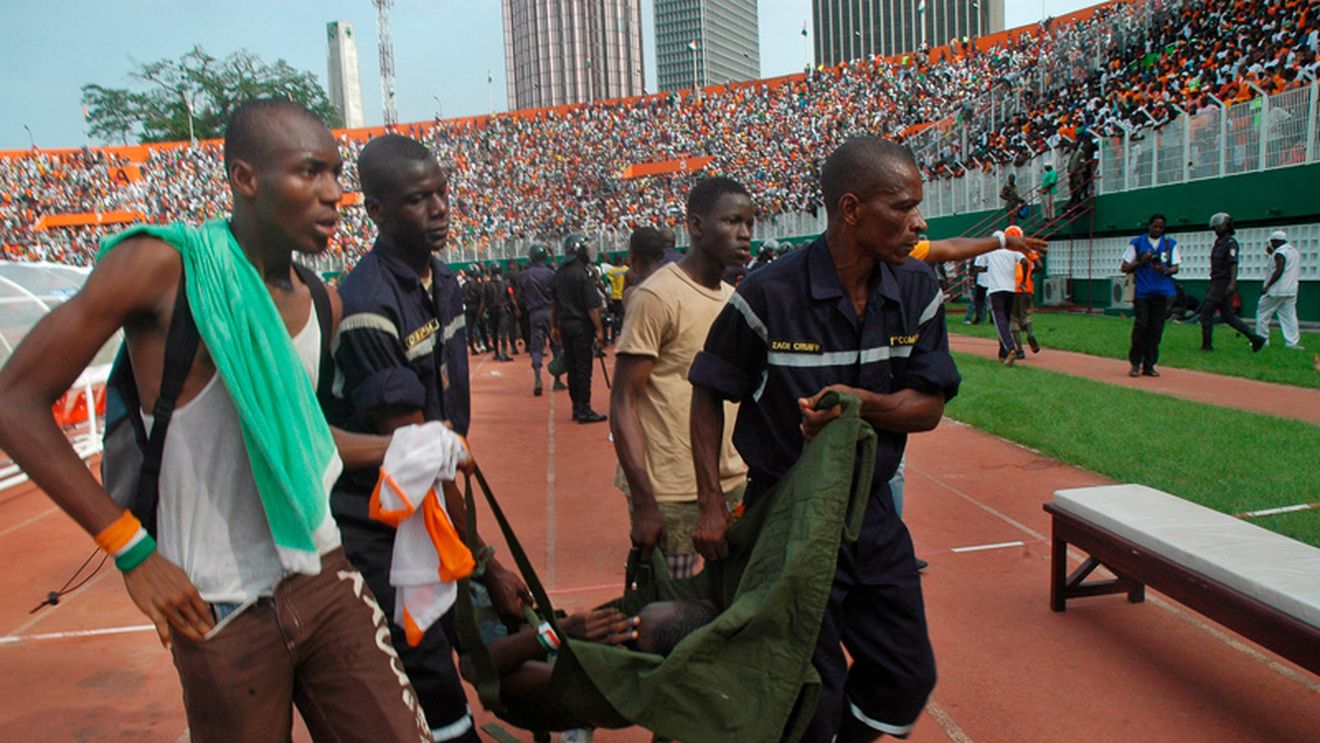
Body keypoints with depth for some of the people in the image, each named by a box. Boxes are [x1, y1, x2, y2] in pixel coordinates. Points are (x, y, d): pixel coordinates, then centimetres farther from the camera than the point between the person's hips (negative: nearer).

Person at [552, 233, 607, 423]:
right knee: (584, 367, -3)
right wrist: (599, 329, -13)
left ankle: (576, 407, 19)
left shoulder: (559, 273, 8)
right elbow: (592, 306, -17)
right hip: (581, 325, -7)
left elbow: (554, 303, 15)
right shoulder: (584, 273, -15)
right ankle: (584, 410, -1)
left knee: (571, 366, 12)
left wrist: (554, 326, 22)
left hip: (564, 324, 7)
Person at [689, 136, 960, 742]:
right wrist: (711, 504, -11)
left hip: (872, 512, 5)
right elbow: (708, 396, -7)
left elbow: (929, 409, -2)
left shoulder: (918, 292, -4)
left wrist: (861, 403, -23)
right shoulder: (768, 295, -18)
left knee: (908, 679, 17)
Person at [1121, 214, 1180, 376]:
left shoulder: (1171, 244, 12)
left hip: (1163, 293, 2)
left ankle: (1149, 365, 7)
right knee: (1140, 326, -8)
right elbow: (1125, 268, 5)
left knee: (1156, 329, 2)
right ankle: (1135, 363, 3)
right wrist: (1141, 261, -11)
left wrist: (1165, 270, -14)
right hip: (1142, 292, -2)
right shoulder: (1136, 243, 6)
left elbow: (1175, 268, 8)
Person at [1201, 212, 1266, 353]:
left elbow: (1234, 264, -20)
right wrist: (1211, 285, 24)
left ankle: (1206, 345, 1)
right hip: (1216, 283, 9)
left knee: (1206, 312, -6)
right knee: (1228, 315, 10)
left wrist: (1232, 283, -29)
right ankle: (1255, 338, 12)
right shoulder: (1218, 242, 17)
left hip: (1223, 284, -9)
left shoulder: (1230, 242, -10)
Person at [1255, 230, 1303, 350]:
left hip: (1276, 290, -8)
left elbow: (1279, 270, -22)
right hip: (1291, 290, 8)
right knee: (1289, 316, 6)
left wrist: (1267, 285, -21)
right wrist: (1273, 254, 22)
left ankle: (1261, 339, 2)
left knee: (1263, 313, 2)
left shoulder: (1280, 252, -11)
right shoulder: (1294, 251, 17)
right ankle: (1293, 342, 0)